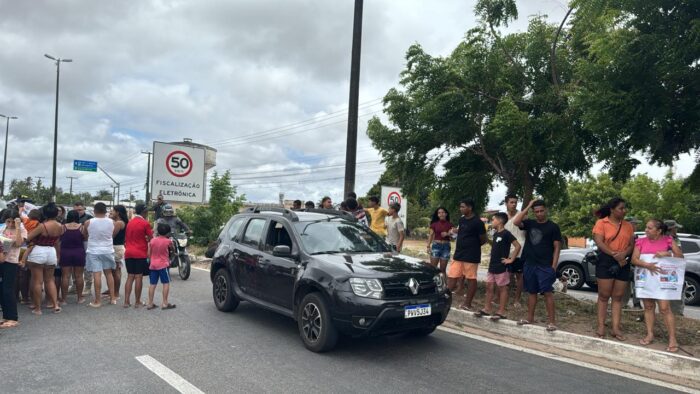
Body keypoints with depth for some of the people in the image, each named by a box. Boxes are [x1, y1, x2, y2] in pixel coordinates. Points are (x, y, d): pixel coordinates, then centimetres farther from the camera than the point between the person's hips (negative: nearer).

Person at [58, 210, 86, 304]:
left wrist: (58, 255, 11)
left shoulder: (63, 227, -2)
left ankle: (64, 298, 8)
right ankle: (80, 297, 13)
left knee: (65, 276, 3)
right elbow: (85, 239, 2)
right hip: (79, 253, 0)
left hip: (65, 253, 0)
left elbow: (58, 242, 2)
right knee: (79, 276, 6)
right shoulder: (82, 227, -4)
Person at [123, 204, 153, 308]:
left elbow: (125, 239, 16)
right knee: (138, 277, 0)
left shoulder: (129, 222, 10)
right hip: (140, 254, -6)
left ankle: (126, 301, 7)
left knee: (130, 277, 10)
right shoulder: (145, 223, -9)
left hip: (128, 253, 6)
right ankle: (137, 302, 4)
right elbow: (150, 239, -6)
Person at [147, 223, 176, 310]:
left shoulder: (152, 240, 4)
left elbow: (149, 254, 6)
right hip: (163, 265, -5)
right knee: (166, 283, 1)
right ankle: (164, 303, -3)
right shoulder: (168, 241, -6)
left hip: (153, 265, 5)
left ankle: (150, 303, 9)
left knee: (153, 284, 7)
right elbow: (172, 249, 12)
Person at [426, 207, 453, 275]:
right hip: (436, 245, 0)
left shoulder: (450, 225, 5)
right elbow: (431, 235, 5)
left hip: (446, 246, 1)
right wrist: (428, 246, -4)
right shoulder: (434, 224, 6)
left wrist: (447, 234, -17)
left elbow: (452, 237, 4)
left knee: (443, 269, 5)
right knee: (433, 267, -7)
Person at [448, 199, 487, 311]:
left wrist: (472, 246, 5)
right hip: (458, 253, 7)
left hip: (471, 256, -7)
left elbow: (483, 240, -6)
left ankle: (467, 304, 11)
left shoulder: (477, 222, -12)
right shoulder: (461, 219, 10)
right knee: (451, 276, 5)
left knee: (471, 279, 3)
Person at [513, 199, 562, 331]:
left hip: (545, 266, -4)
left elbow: (557, 248, -3)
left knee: (547, 292, -7)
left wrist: (554, 266, -11)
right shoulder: (529, 223, 8)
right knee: (531, 291, 12)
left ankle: (551, 321, -4)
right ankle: (530, 318, 21)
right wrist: (528, 207, -9)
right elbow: (516, 222, -11)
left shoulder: (553, 227, -2)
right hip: (529, 264, 4)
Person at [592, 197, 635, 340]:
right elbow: (599, 243, -11)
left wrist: (624, 254, -14)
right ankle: (601, 326, 4)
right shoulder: (601, 223, -1)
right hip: (606, 261, -4)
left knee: (618, 297, 6)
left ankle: (616, 328, 8)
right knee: (604, 296, -1)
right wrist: (615, 255, -19)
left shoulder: (628, 225, 13)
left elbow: (632, 244, 7)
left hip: (623, 263, 4)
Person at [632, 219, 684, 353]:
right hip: (645, 278, 3)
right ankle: (650, 334, 18)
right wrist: (646, 265, -25)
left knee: (665, 308, -8)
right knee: (648, 307, 10)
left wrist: (667, 253, -21)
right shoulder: (641, 241, 2)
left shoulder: (668, 240, -1)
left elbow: (681, 256, -3)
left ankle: (672, 339, -1)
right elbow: (634, 259, -6)